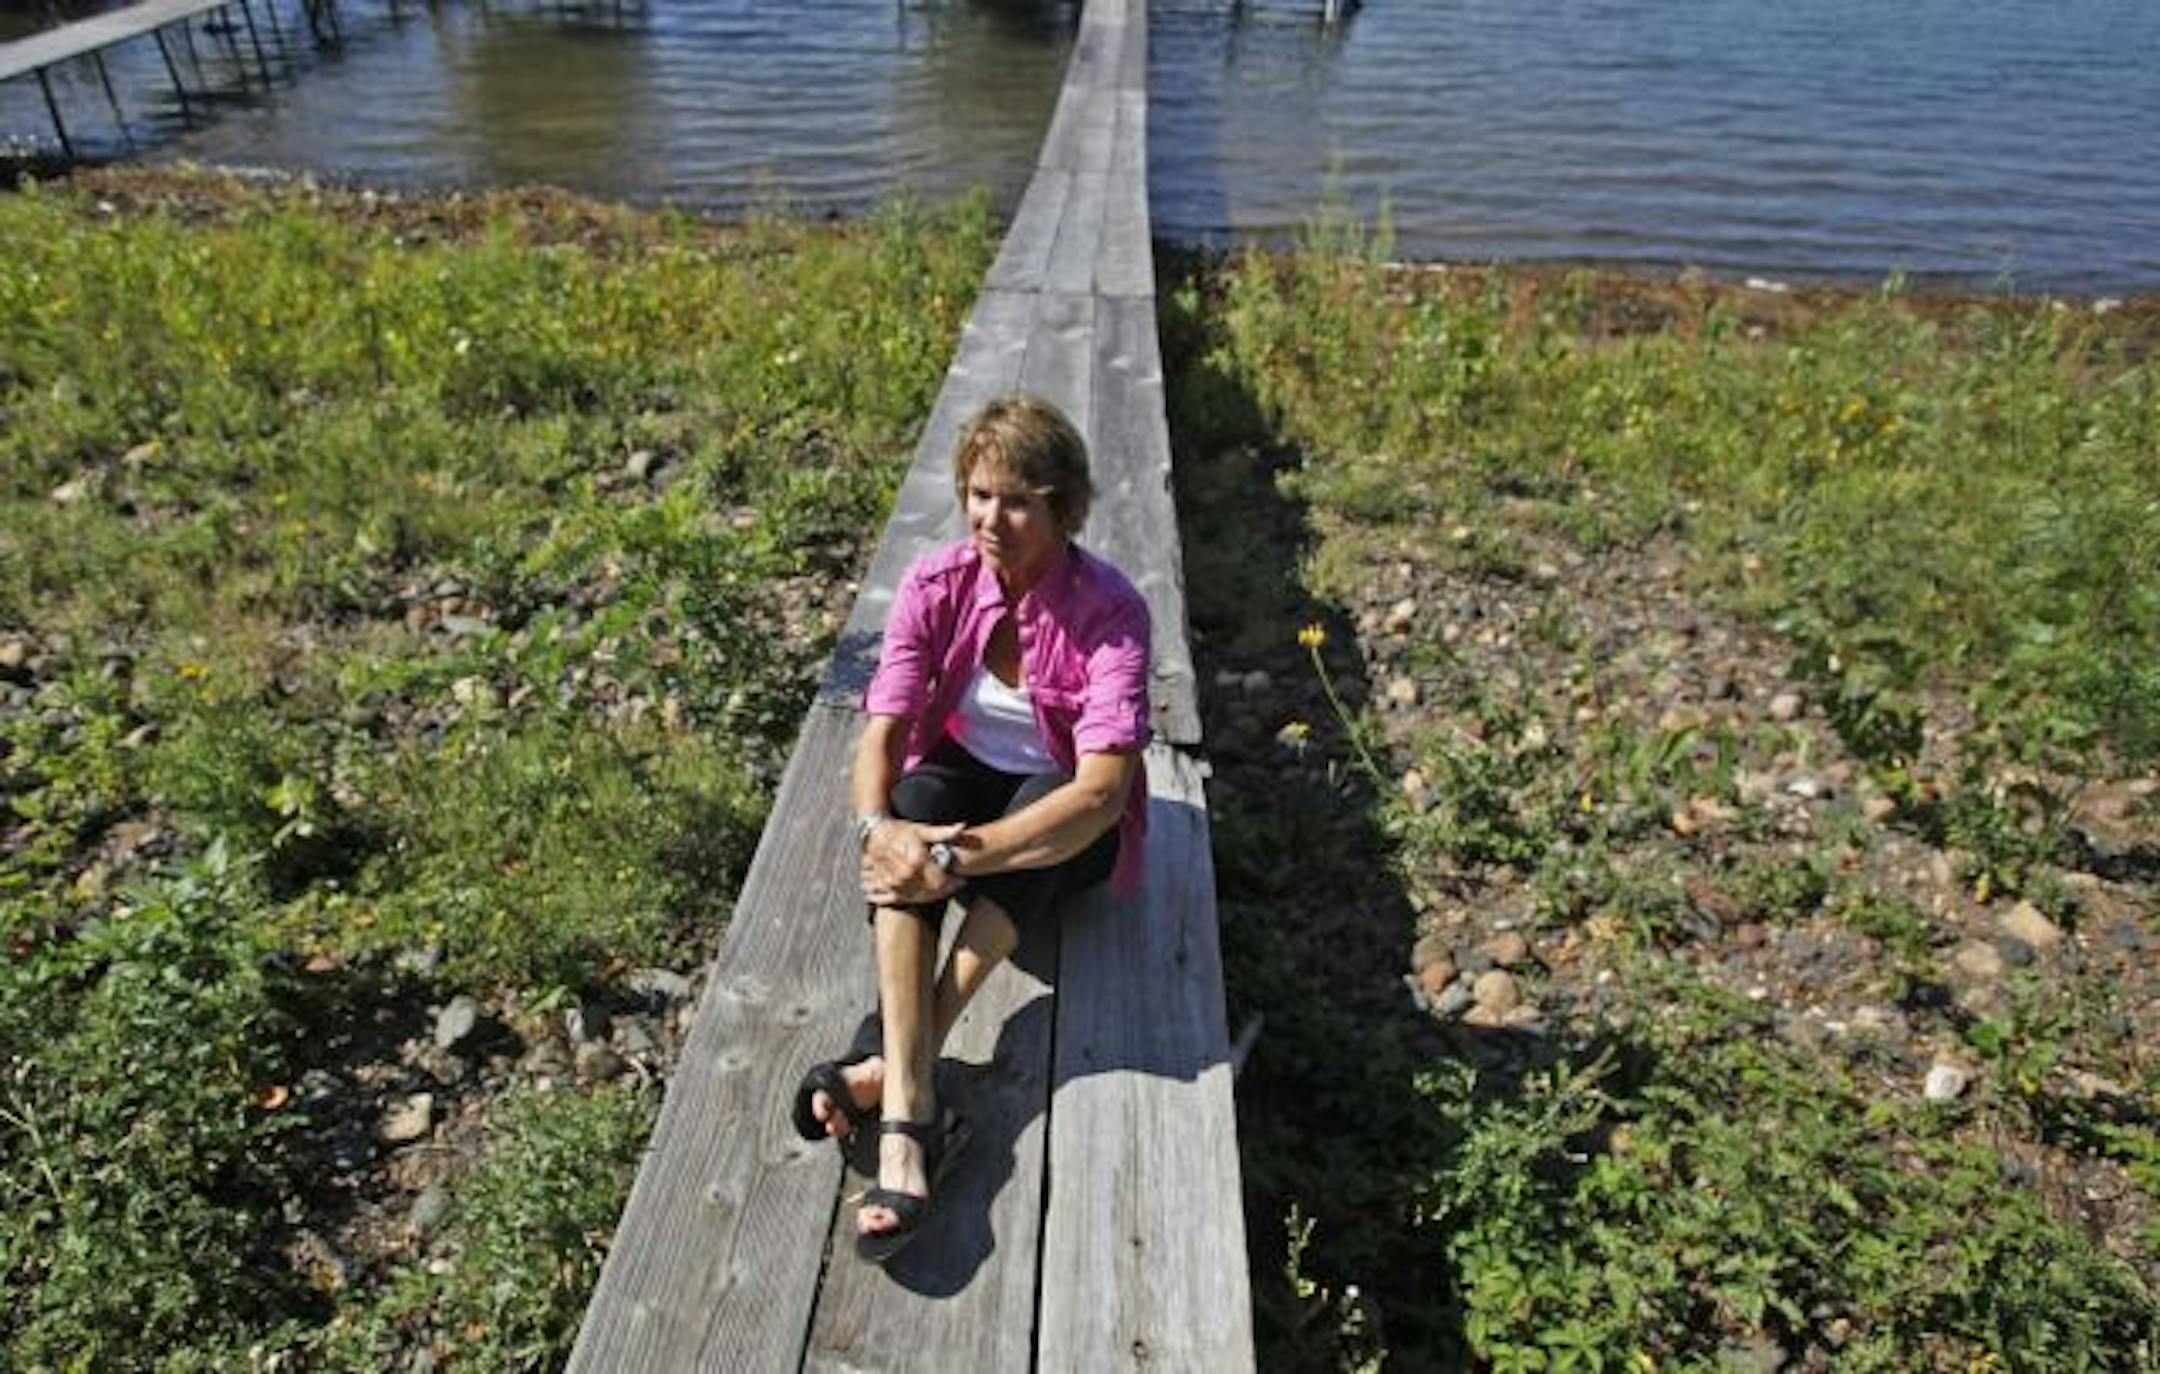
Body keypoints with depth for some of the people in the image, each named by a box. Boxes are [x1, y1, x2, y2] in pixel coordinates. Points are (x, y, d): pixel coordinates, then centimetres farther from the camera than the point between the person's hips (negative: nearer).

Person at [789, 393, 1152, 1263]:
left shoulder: (1109, 611, -22)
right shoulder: (935, 587, -12)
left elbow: (1100, 790, -32)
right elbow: (883, 734, -18)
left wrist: (959, 857, -42)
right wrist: (879, 827, -41)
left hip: (1064, 825, -2)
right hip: (960, 782, 2)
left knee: (1046, 797, -36)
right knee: (917, 795, -32)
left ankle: (889, 1068, -34)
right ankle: (908, 1108, -42)